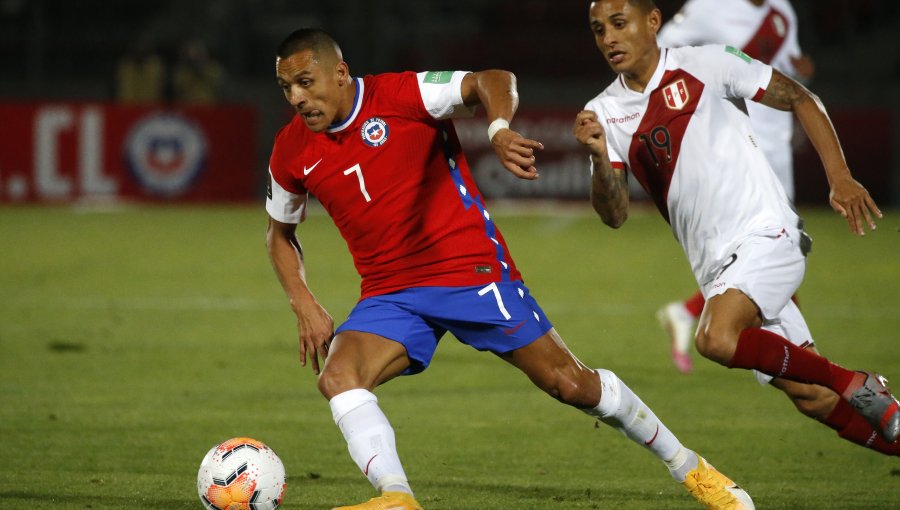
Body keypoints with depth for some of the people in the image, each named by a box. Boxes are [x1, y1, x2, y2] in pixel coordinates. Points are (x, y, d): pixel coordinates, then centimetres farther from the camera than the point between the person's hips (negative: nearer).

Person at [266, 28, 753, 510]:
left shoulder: (401, 94, -14)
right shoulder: (292, 153, 0)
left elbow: (493, 80, -21)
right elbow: (280, 233, 16)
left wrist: (499, 130, -42)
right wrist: (305, 305, 2)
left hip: (471, 270, -4)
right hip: (388, 294, 4)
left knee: (571, 384, -2)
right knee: (336, 376, -25)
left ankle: (689, 468, 16)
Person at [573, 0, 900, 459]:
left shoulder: (704, 65, -4)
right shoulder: (603, 112, 8)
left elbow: (801, 100, 3)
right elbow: (615, 215, 3)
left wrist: (840, 178, -6)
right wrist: (599, 158, -16)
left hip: (764, 234, -5)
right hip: (715, 265, 5)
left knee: (717, 339, -31)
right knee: (811, 399, 0)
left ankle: (856, 386, -15)